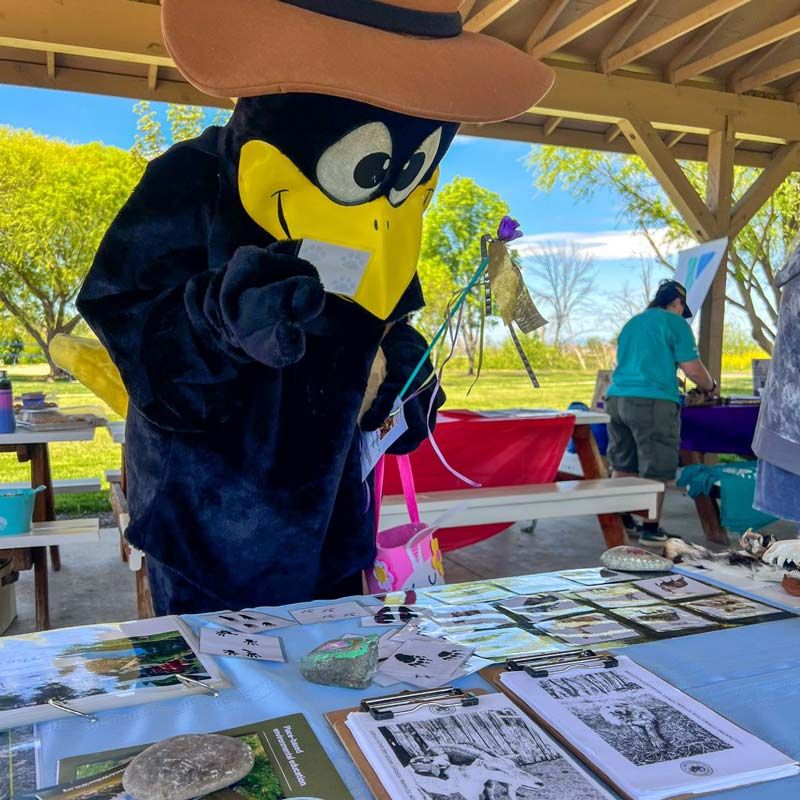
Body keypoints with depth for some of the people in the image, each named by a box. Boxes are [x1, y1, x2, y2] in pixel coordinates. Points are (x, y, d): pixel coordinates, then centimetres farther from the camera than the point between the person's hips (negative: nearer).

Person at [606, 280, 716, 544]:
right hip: (652, 402, -7)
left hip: (617, 398, 7)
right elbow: (692, 368, -5)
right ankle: (650, 529, 5)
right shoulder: (675, 323, 0)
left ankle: (620, 521, 21)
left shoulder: (631, 323, 21)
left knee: (622, 465, 14)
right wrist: (710, 387, 14)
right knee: (655, 469, 1)